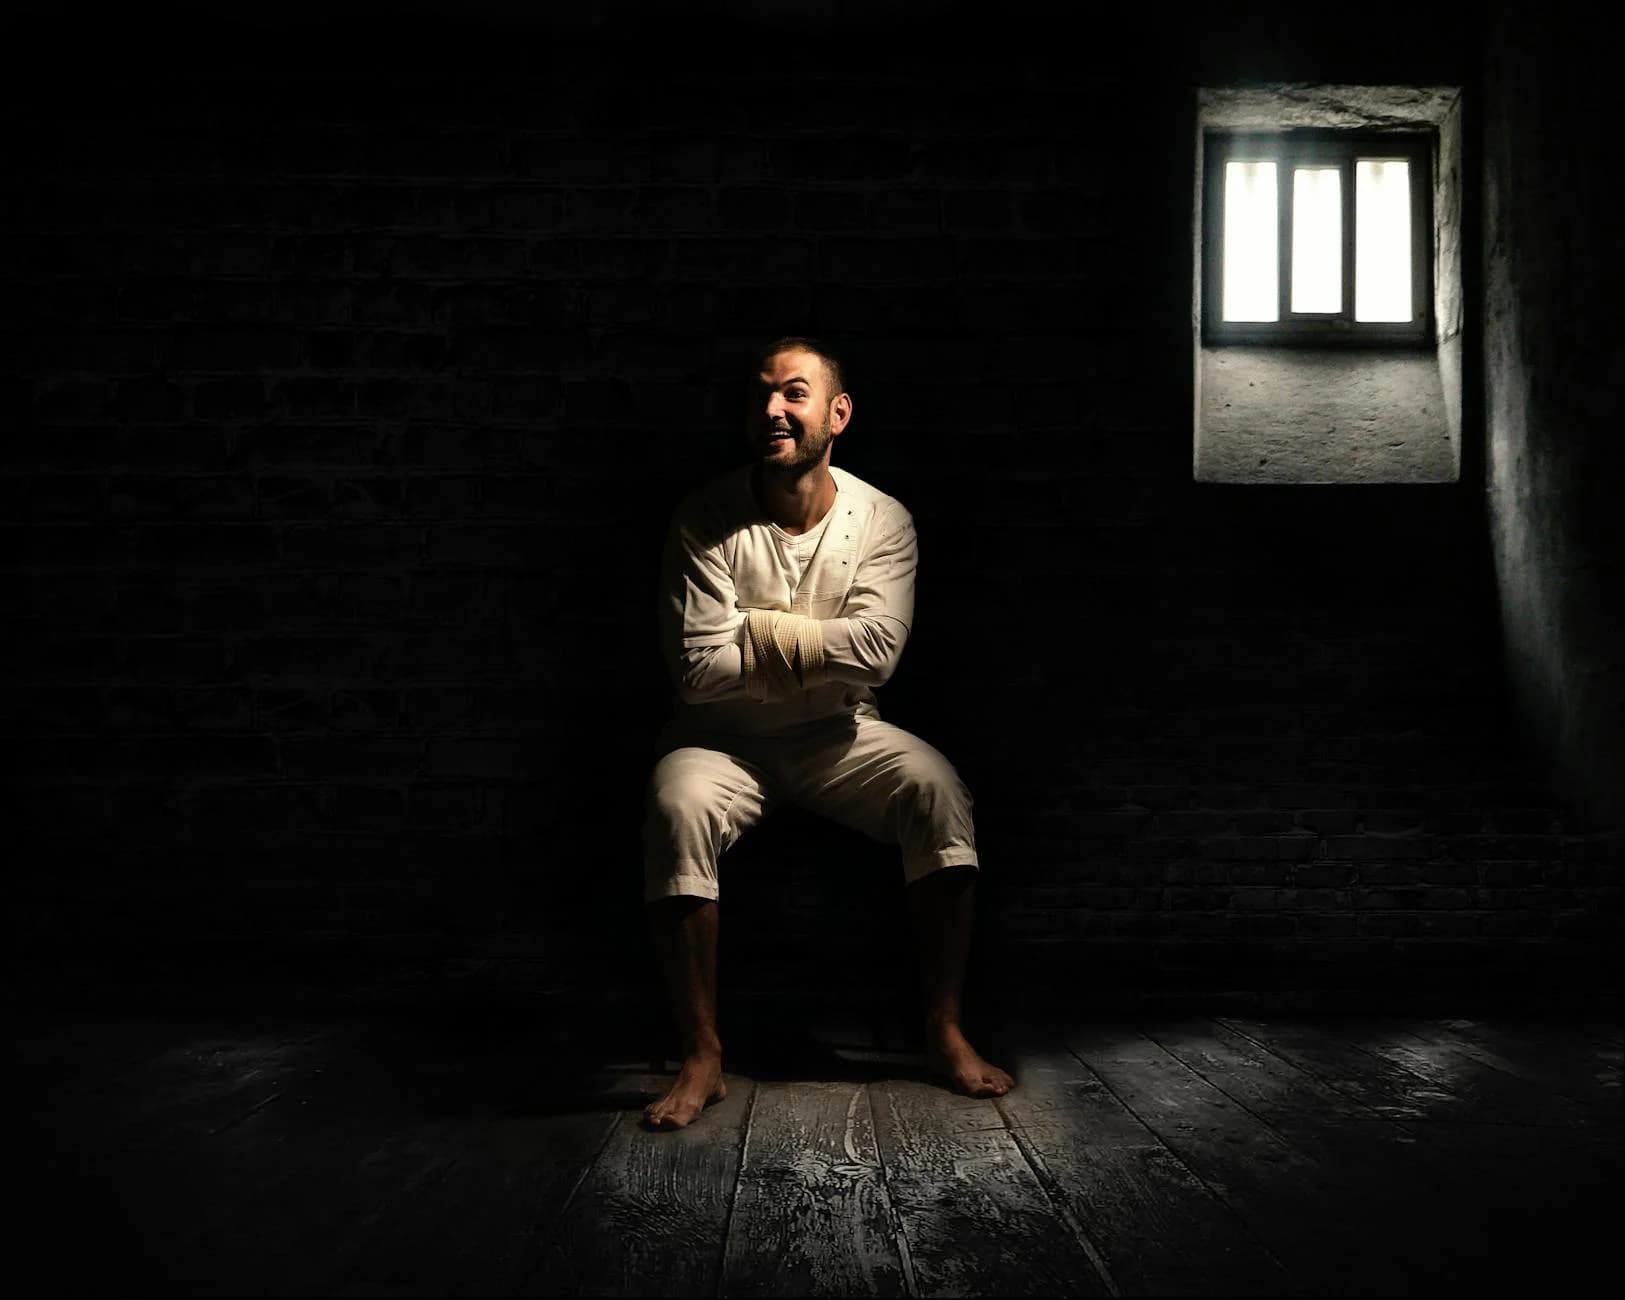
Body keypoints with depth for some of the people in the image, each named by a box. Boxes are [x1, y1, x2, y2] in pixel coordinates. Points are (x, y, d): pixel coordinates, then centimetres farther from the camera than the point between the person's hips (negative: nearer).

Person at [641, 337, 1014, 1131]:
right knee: (675, 808, -33)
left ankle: (944, 1031, -11)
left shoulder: (882, 520, -5)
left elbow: (876, 650, -18)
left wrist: (759, 632, -17)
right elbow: (697, 668, -18)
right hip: (725, 739, -1)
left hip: (836, 736, 2)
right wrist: (818, 652, -13)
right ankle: (702, 1057, -20)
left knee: (938, 789, -25)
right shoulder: (706, 522, -11)